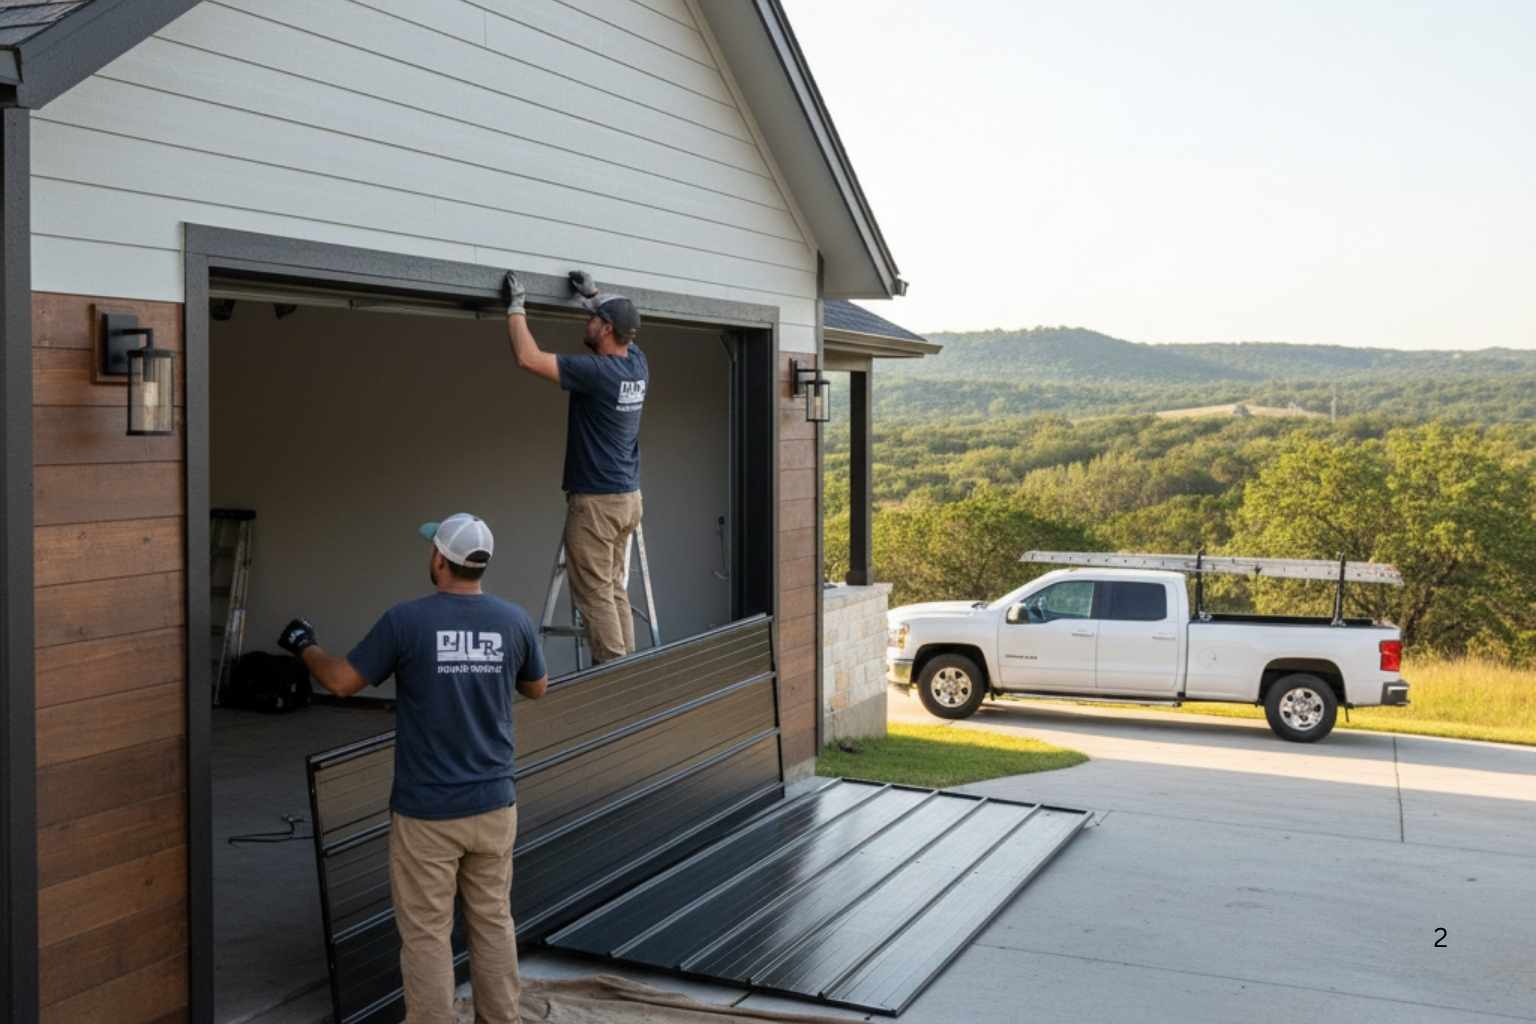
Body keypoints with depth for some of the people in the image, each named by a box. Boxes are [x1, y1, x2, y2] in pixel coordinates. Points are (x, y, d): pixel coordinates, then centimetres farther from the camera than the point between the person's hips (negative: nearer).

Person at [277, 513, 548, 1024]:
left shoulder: (406, 620, -14)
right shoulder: (515, 620, -3)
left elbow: (341, 681, -4)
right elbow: (537, 688, 14)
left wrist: (304, 644, 15)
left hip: (426, 811, -4)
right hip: (493, 804, 4)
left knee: (426, 934, 6)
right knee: (493, 922, 15)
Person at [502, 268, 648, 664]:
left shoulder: (596, 372, -20)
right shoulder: (637, 365, 4)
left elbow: (529, 357, -22)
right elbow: (621, 325, 28)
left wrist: (516, 305, -11)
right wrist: (593, 295, 24)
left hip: (596, 501, -9)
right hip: (629, 497, 9)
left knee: (595, 594, -3)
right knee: (614, 588, 15)